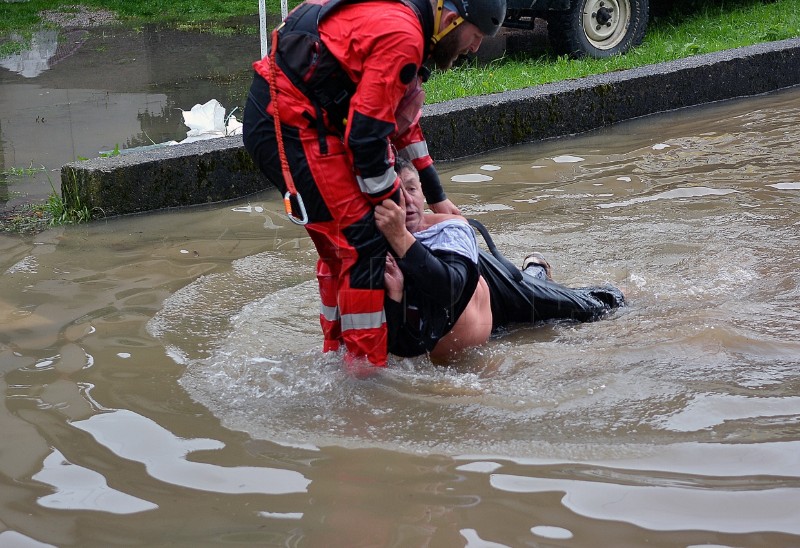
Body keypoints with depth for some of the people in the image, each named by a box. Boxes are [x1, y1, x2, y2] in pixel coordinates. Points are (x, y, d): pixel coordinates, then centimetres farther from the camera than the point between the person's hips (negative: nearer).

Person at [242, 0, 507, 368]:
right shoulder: (401, 36, -17)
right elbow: (366, 134, -19)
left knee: (339, 244, 19)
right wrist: (392, 205, -7)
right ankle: (364, 368, -4)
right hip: (291, 126, -11)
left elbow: (403, 123, 24)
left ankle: (336, 350, 32)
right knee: (363, 243, -9)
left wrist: (436, 198, 26)